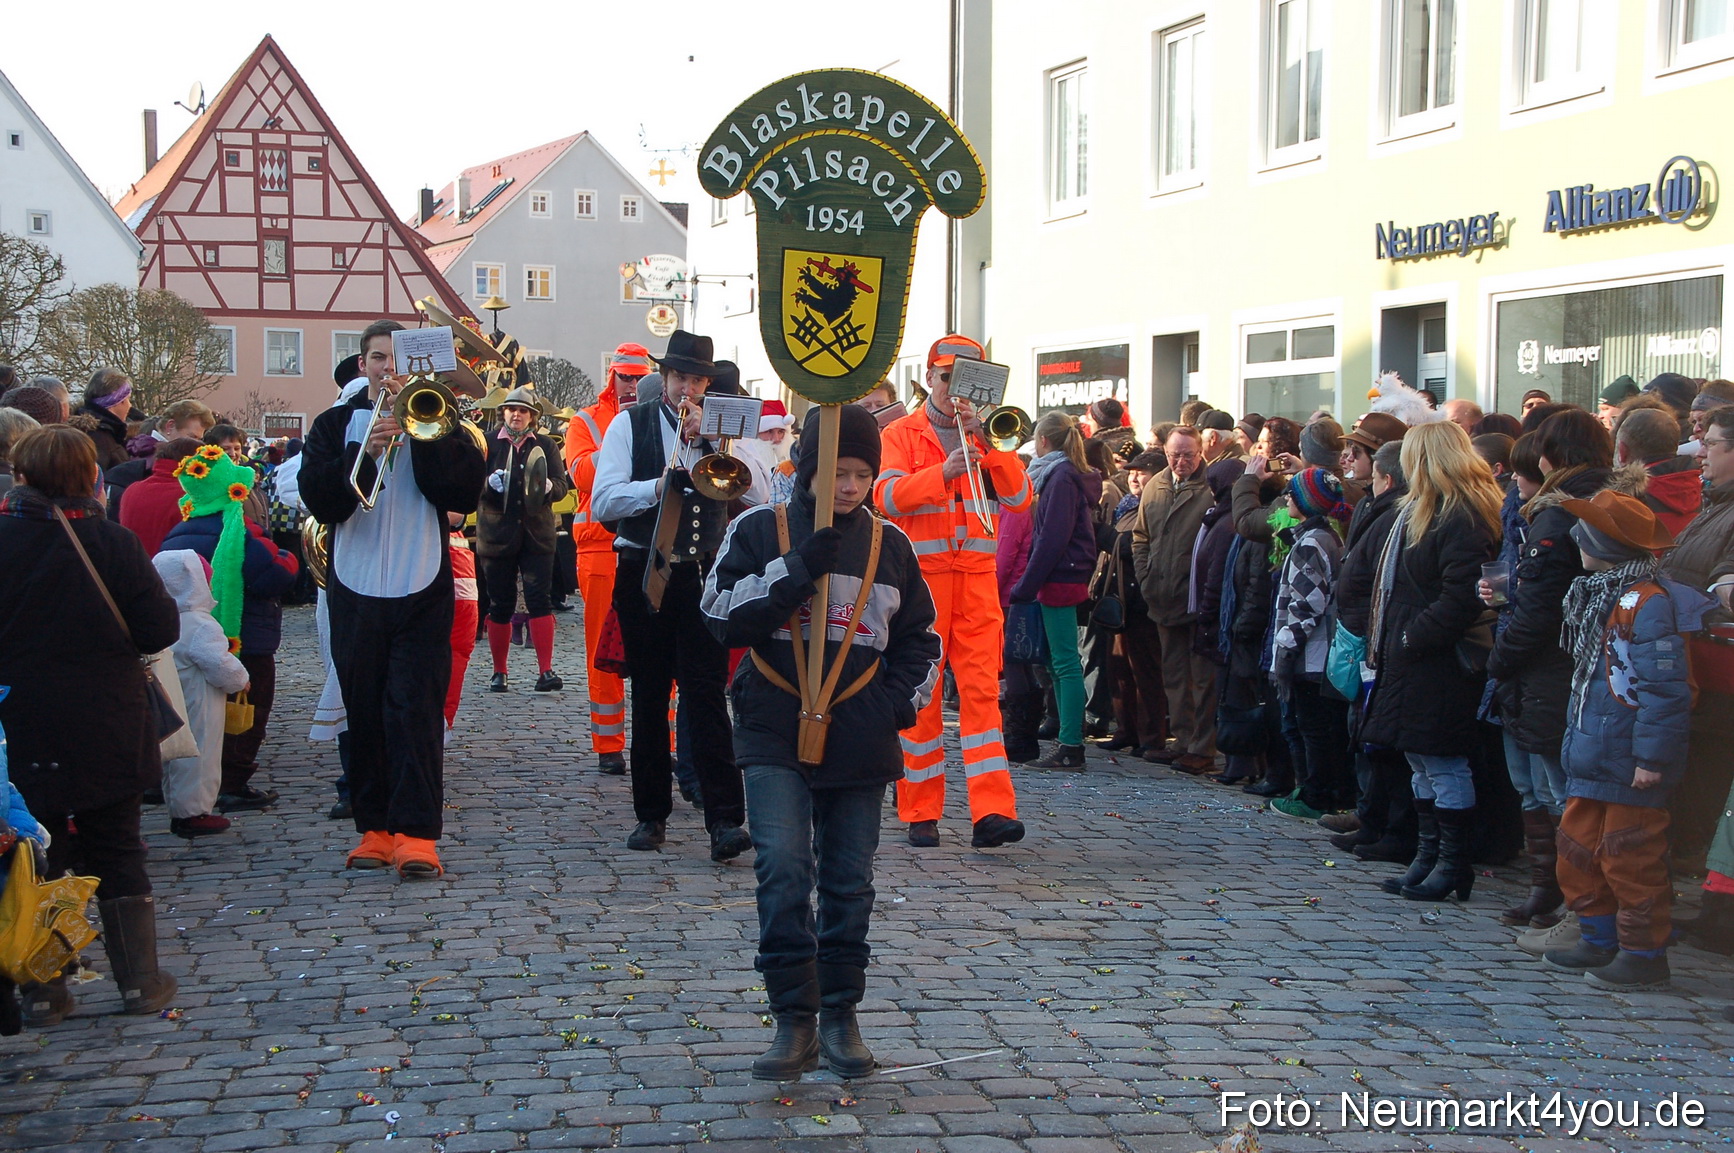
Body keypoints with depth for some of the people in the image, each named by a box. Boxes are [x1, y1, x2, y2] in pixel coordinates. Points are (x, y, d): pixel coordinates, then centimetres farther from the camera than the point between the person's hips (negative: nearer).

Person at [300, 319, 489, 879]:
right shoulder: (335, 424, 11)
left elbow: (466, 493, -6)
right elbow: (318, 499, -4)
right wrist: (363, 452, -18)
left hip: (422, 591, -2)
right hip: (355, 591, 2)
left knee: (417, 710, -9)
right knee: (365, 713, 5)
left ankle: (416, 832, -12)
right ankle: (375, 827, 12)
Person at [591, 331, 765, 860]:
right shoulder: (630, 424, 4)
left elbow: (758, 495, -7)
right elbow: (602, 501, -7)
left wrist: (711, 438, -14)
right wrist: (659, 485, -22)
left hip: (703, 574, 0)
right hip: (643, 573, 1)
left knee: (706, 695, -9)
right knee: (649, 697, 8)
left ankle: (725, 820, -12)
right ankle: (651, 813, 19)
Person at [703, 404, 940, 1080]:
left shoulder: (890, 545, 10)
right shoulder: (760, 531, 2)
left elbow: (920, 638, 20)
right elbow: (721, 614, -8)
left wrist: (902, 700, 4)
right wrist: (796, 570, -16)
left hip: (860, 741, 3)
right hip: (776, 736, -3)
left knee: (849, 883, 8)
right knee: (783, 871, -16)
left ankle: (840, 1017, 20)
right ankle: (794, 1022, -7)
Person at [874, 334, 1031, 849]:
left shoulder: (988, 436, 16)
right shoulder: (902, 433, 8)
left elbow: (1019, 498, 3)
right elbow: (886, 495, -9)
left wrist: (988, 445, -8)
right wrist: (943, 472, -21)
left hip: (977, 576, 2)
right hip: (920, 573, -2)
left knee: (982, 689, -7)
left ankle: (992, 811, -13)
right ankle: (920, 812, 7)